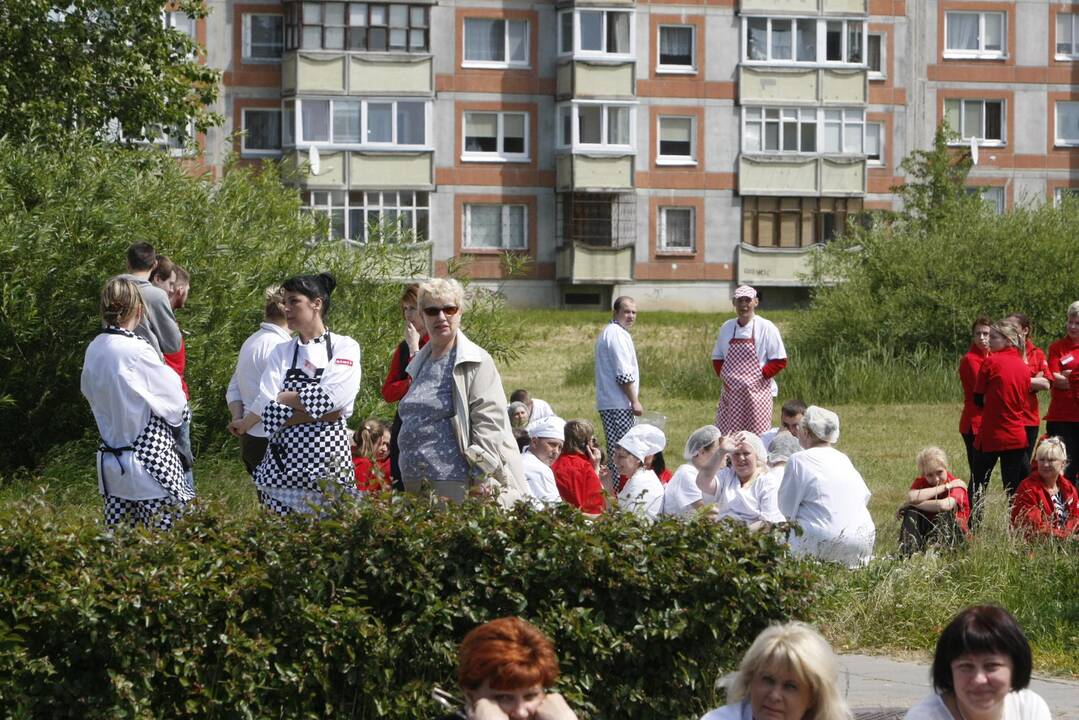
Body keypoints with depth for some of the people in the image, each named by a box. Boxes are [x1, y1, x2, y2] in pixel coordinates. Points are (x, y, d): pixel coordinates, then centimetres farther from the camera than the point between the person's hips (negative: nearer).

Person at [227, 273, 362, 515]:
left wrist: (285, 398, -4)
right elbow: (267, 403, -2)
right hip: (286, 456, 2)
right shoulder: (282, 352, 10)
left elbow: (331, 398, -12)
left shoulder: (345, 347, 1)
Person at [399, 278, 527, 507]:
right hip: (415, 483, 7)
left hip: (455, 482, -7)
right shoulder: (421, 363, 19)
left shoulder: (476, 362, -5)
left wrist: (482, 476, -19)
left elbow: (489, 422, -12)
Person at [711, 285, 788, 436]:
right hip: (731, 393, 4)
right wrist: (723, 375, 2)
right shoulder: (727, 328, 9)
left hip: (757, 391, -4)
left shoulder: (766, 328, -5)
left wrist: (760, 376, -12)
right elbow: (717, 358, 18)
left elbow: (780, 361, -5)